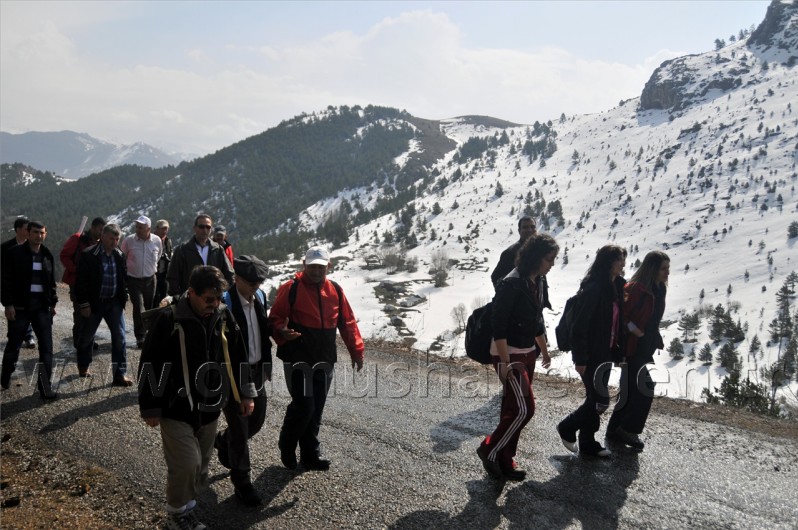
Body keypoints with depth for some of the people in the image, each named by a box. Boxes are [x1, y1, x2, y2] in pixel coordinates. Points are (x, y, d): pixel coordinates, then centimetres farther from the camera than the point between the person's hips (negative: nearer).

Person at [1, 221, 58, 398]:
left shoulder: (47, 255, 9)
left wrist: (53, 303, 11)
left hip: (42, 306, 3)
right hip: (20, 307, -3)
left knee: (47, 347, -3)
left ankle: (45, 386, 0)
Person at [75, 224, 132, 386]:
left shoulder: (120, 255, 1)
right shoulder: (89, 255, -11)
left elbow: (124, 277, 12)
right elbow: (81, 281, -11)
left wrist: (124, 296, 5)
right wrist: (83, 304, -12)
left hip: (114, 302, 3)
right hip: (94, 303, -3)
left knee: (120, 338, -4)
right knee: (87, 337, 14)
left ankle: (120, 374, 1)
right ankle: (83, 366, 38)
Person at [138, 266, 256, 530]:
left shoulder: (224, 316, -2)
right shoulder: (168, 319, -17)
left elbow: (237, 356, 10)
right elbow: (150, 365, -12)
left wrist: (245, 393, 11)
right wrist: (150, 408, -8)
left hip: (210, 407, 5)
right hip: (176, 409, -5)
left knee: (202, 464, 14)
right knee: (187, 464, -8)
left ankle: (187, 503, 36)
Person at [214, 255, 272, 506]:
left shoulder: (259, 297, 1)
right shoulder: (225, 302, -21)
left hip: (256, 371, 7)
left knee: (257, 420, 19)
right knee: (240, 429, 4)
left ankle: (223, 441, 48)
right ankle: (241, 482, 22)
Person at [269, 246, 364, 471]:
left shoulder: (335, 290, 6)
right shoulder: (291, 288, -8)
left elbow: (347, 322, 11)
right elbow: (275, 318, -7)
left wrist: (356, 350, 7)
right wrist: (282, 332, -28)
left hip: (325, 359, 5)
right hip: (298, 358, -5)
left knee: (316, 408, 11)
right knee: (304, 405, -9)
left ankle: (311, 453, 25)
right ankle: (287, 448, 15)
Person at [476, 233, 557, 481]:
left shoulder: (537, 282, 6)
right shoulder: (511, 284, -21)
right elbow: (498, 324, -22)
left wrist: (543, 349, 24)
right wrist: (505, 361, -23)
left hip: (528, 354, 8)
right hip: (509, 355, -8)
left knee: (513, 408, 13)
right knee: (523, 409, -8)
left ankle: (505, 460, 24)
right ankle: (490, 450, 10)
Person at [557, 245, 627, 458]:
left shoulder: (614, 287, 7)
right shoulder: (593, 288, -20)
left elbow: (617, 323, 12)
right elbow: (579, 326, -21)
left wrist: (617, 350, 10)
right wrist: (580, 359, -20)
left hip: (605, 353, 9)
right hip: (591, 354, -9)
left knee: (596, 399, 15)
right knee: (600, 401, -2)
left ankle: (588, 444, 27)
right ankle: (567, 428, 18)